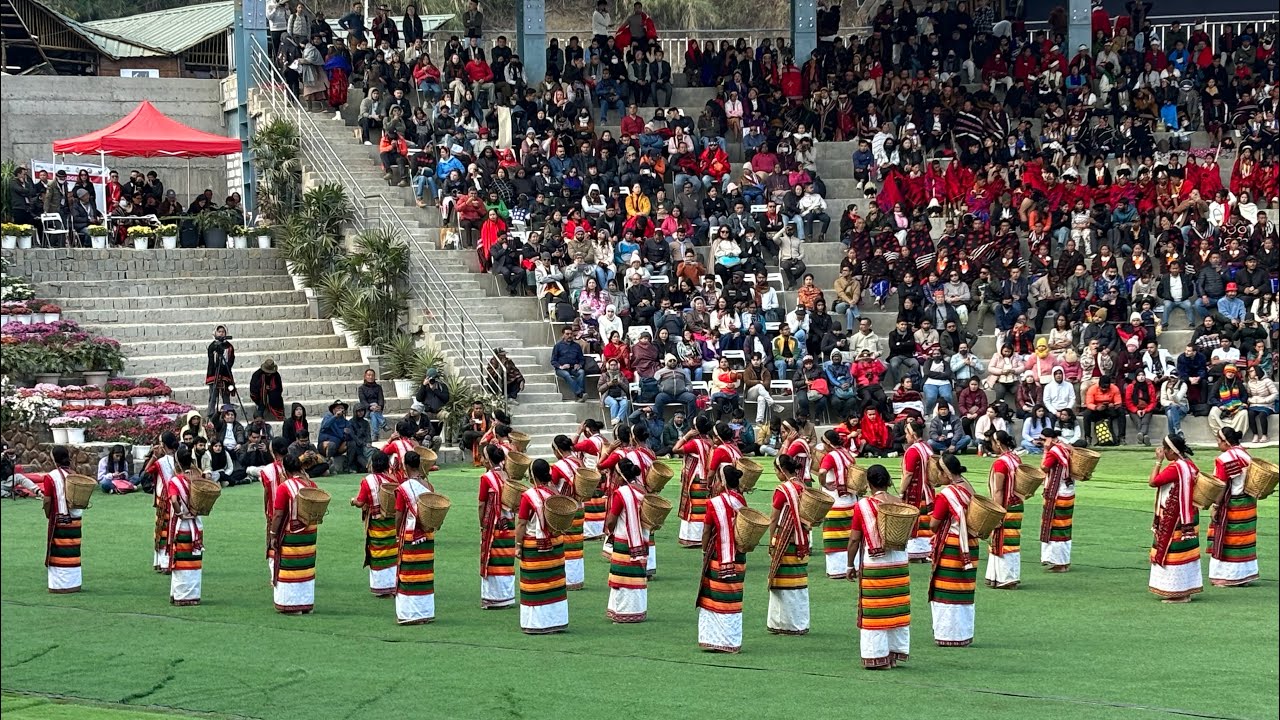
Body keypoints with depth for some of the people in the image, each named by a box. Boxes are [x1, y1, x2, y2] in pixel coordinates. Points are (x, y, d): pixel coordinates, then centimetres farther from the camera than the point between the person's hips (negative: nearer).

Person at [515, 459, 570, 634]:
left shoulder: (528, 496, -16)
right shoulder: (554, 494, -2)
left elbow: (521, 524, -14)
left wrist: (518, 545, -7)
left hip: (534, 546, -5)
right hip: (555, 544, 5)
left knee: (535, 586, 3)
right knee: (554, 583, 13)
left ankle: (537, 624, 7)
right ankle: (557, 621, 19)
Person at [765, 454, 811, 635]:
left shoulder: (782, 490, -13)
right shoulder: (802, 487, 5)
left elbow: (774, 520, -11)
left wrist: (770, 543, -4)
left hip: (784, 541, -6)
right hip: (802, 542, 6)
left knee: (784, 583, 1)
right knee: (799, 583, 11)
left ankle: (785, 623, 5)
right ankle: (801, 624, 15)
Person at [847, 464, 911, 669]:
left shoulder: (863, 506, -10)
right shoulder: (900, 504, -2)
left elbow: (854, 539, -7)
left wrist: (850, 565, 3)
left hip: (873, 565, -3)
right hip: (899, 562, 3)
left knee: (874, 612, 3)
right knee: (896, 608, 12)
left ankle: (877, 657, 6)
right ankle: (895, 654, 18)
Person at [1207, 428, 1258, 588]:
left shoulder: (1223, 460, -18)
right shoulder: (1245, 455, 6)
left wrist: (1215, 507, -14)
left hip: (1230, 504, -8)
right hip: (1248, 503, 8)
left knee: (1225, 539, 2)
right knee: (1244, 538, 13)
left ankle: (1226, 577, 4)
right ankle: (1245, 574, 18)